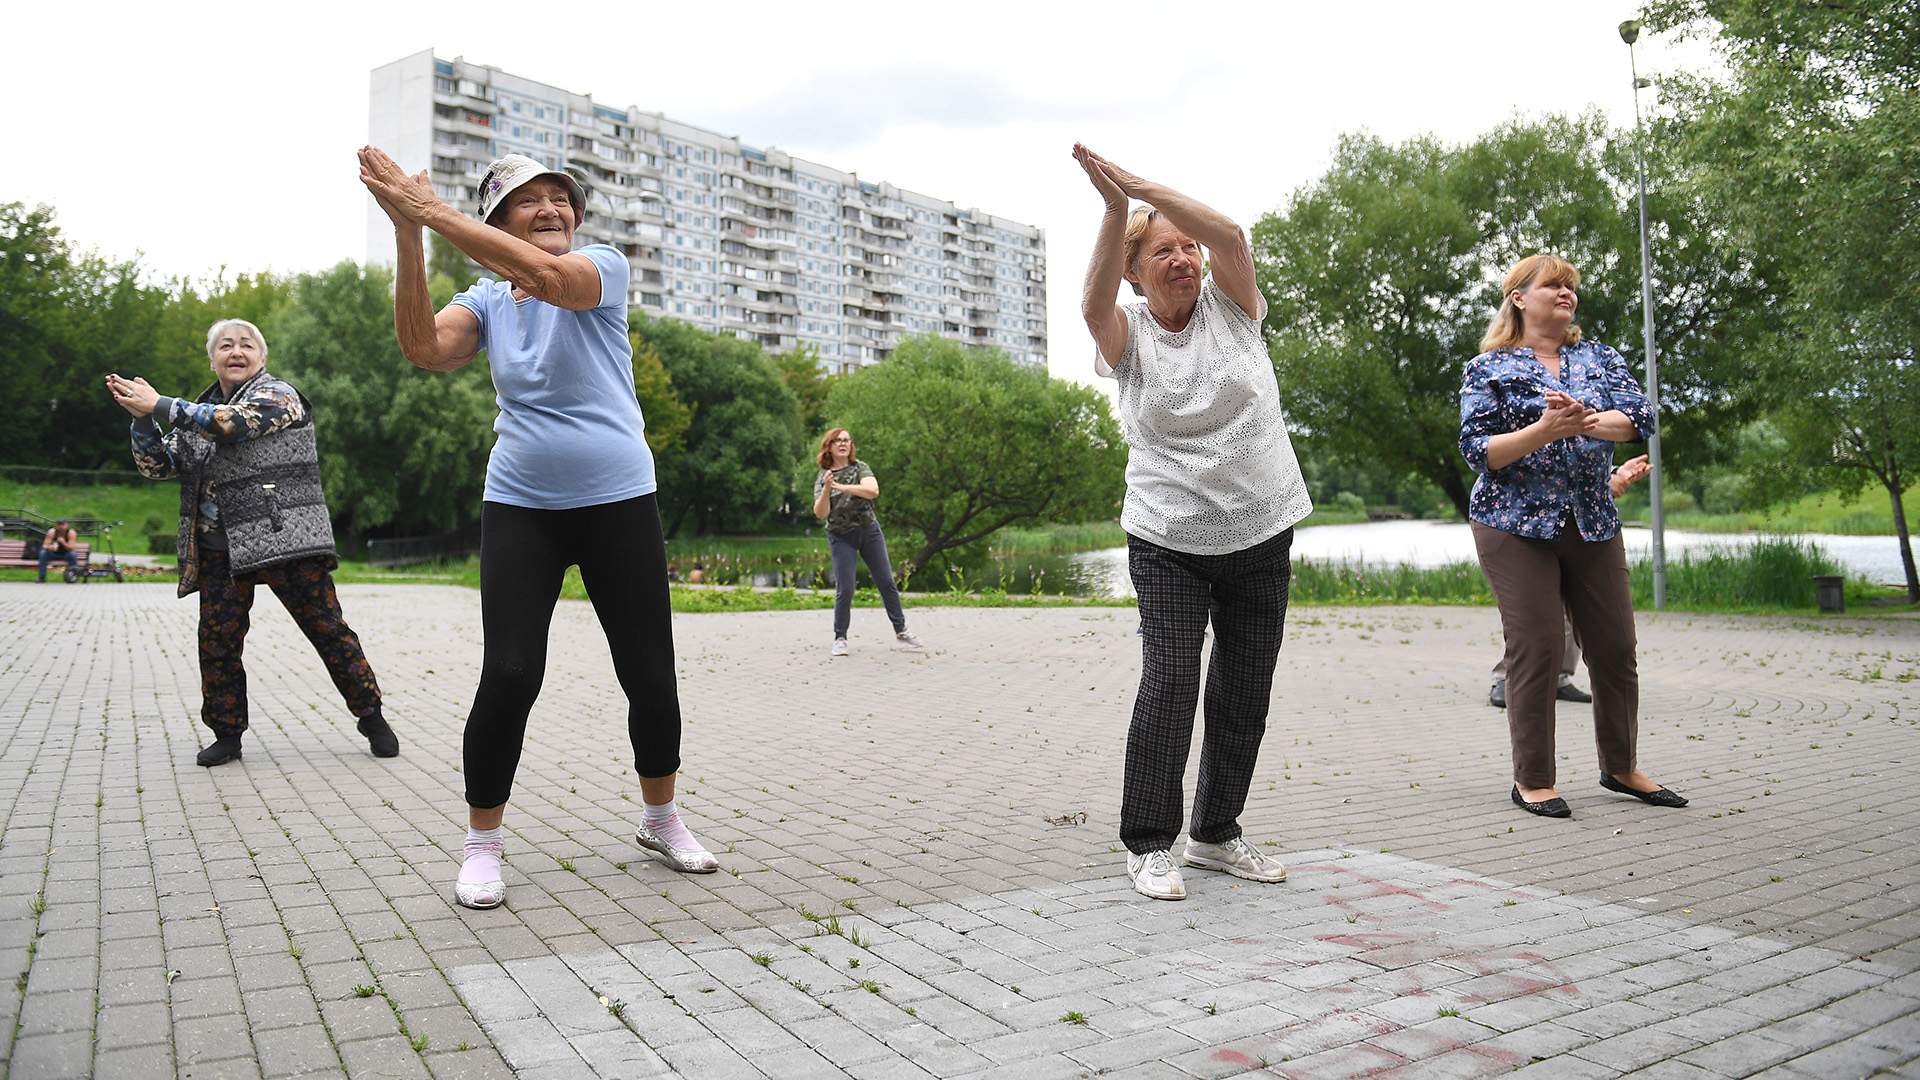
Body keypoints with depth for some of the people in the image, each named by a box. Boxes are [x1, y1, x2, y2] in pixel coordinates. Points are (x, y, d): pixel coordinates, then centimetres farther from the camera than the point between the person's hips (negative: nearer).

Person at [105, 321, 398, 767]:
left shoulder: (276, 394, -1)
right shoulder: (200, 412, 18)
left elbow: (233, 422, -19)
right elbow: (157, 465, 16)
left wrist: (160, 405, -13)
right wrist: (141, 417, 0)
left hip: (285, 539, -6)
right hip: (220, 549, 6)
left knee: (326, 627, -5)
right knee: (216, 640, 2)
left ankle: (372, 718, 4)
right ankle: (227, 735, 15)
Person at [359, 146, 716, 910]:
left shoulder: (603, 266, -1)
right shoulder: (486, 301, 8)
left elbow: (546, 277, -25)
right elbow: (425, 348, -13)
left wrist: (432, 211, -25)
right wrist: (407, 234, -20)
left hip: (619, 503, -1)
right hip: (520, 508, 1)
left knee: (650, 676, 2)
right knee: (509, 677, -10)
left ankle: (661, 819, 25)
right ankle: (482, 845, 9)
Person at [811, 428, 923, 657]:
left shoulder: (860, 468, -1)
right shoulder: (822, 479, -1)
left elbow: (873, 491, -21)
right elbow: (821, 513, -11)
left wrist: (842, 487, -27)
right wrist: (827, 489, -27)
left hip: (870, 531, 1)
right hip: (841, 537, -1)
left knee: (886, 582, 5)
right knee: (844, 589, -8)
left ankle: (901, 631, 16)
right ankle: (840, 638, 5)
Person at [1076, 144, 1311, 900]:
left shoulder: (1231, 308, 2)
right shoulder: (1128, 336, -2)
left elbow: (1231, 236, -17)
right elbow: (1094, 303, -25)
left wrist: (1143, 188, -24)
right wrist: (1116, 206, -37)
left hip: (1261, 534, 3)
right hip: (1169, 541, -2)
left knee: (1244, 694, 9)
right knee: (1168, 685, -8)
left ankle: (1215, 834, 25)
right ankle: (1148, 843, 7)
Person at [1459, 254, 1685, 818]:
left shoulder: (1599, 357, 13)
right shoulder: (1488, 368, 1)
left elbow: (1640, 415, -2)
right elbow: (1478, 449, -9)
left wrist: (1588, 422, -22)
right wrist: (1545, 429, -23)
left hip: (1592, 522, 5)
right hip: (1516, 523, -4)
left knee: (1615, 646, 8)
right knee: (1535, 649, -6)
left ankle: (1621, 766, 26)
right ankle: (1532, 780, 7)